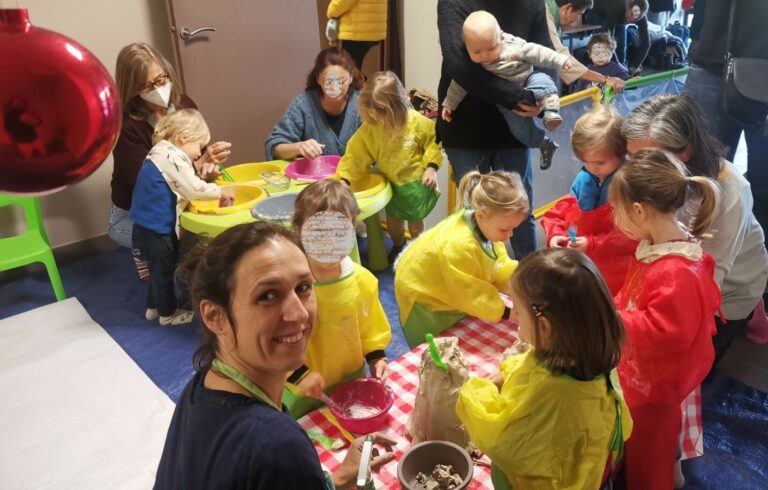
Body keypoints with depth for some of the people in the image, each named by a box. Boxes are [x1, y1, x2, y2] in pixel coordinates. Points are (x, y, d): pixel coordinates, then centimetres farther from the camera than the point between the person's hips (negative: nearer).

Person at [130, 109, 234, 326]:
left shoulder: (162, 153, 12)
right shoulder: (172, 157, -20)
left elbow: (183, 188, 14)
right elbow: (194, 189, -21)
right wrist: (221, 192, -7)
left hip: (150, 226, 10)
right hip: (157, 228, -10)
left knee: (159, 269, 23)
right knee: (163, 270, 7)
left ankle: (154, 307, 38)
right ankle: (168, 313, 23)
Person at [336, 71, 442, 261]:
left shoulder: (418, 122, -22)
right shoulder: (369, 128, -15)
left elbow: (433, 142, -9)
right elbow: (356, 154, -13)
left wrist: (431, 167, -18)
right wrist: (345, 178, -22)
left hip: (416, 182, -3)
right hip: (391, 183, 3)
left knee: (415, 222, 14)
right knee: (392, 223, 19)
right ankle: (398, 247, 50)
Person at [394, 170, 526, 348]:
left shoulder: (485, 224, -20)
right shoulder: (459, 246, -43)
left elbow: (499, 266, -7)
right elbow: (473, 295, -31)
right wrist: (508, 313, -25)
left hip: (454, 293, 7)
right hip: (423, 297, -7)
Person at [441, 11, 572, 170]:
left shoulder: (513, 46, -19)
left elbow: (535, 52, -14)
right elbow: (460, 84, -3)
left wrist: (560, 59, -14)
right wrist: (449, 103, 0)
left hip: (529, 83, -1)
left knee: (542, 80, -29)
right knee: (518, 127, -10)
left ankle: (551, 112, -33)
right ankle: (544, 144, 8)